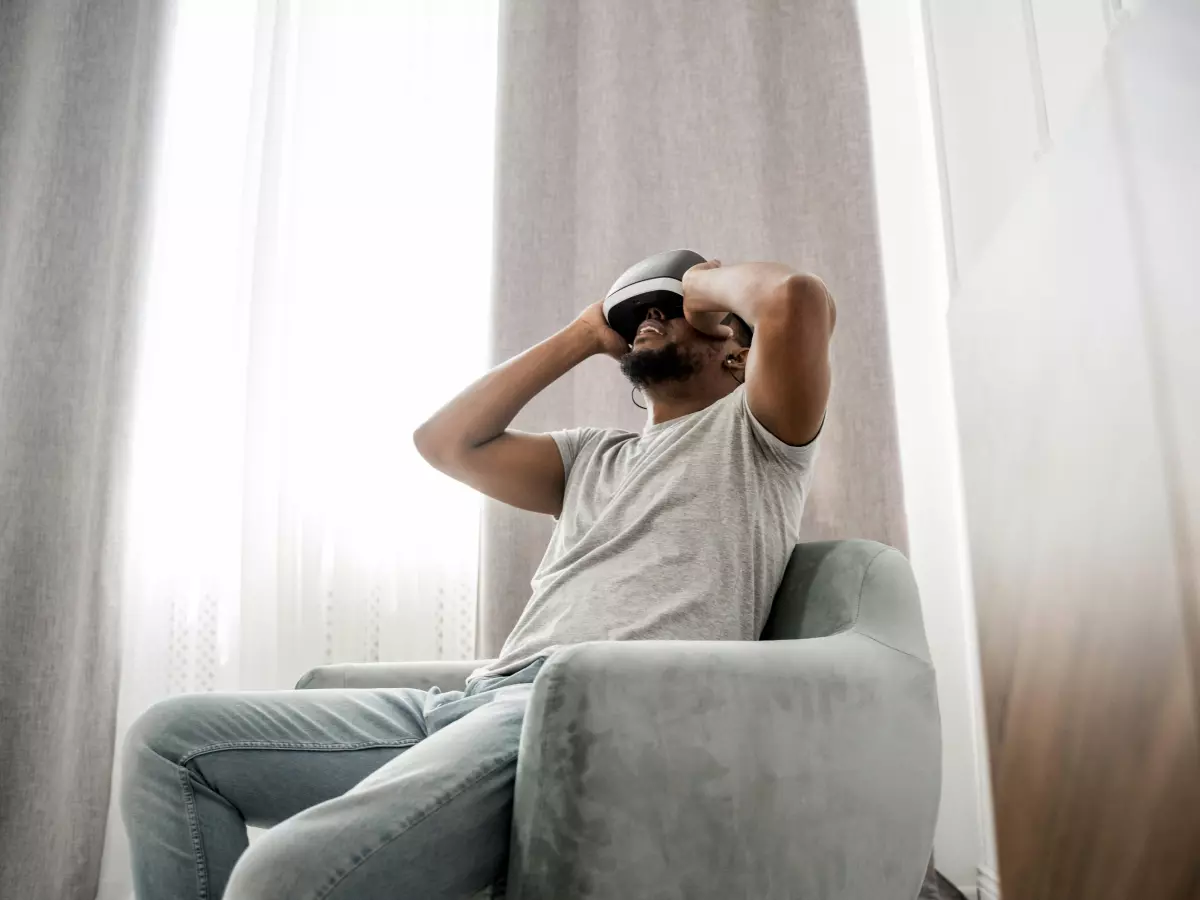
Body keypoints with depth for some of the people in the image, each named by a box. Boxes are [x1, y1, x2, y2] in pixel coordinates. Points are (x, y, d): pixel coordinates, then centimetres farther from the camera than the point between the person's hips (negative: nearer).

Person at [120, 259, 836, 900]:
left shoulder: (750, 430, 13)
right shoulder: (595, 455, 32)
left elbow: (799, 299, -7)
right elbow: (445, 442, 22)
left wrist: (711, 282, 16)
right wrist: (587, 334, 28)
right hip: (487, 698, 8)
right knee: (171, 739, 0)